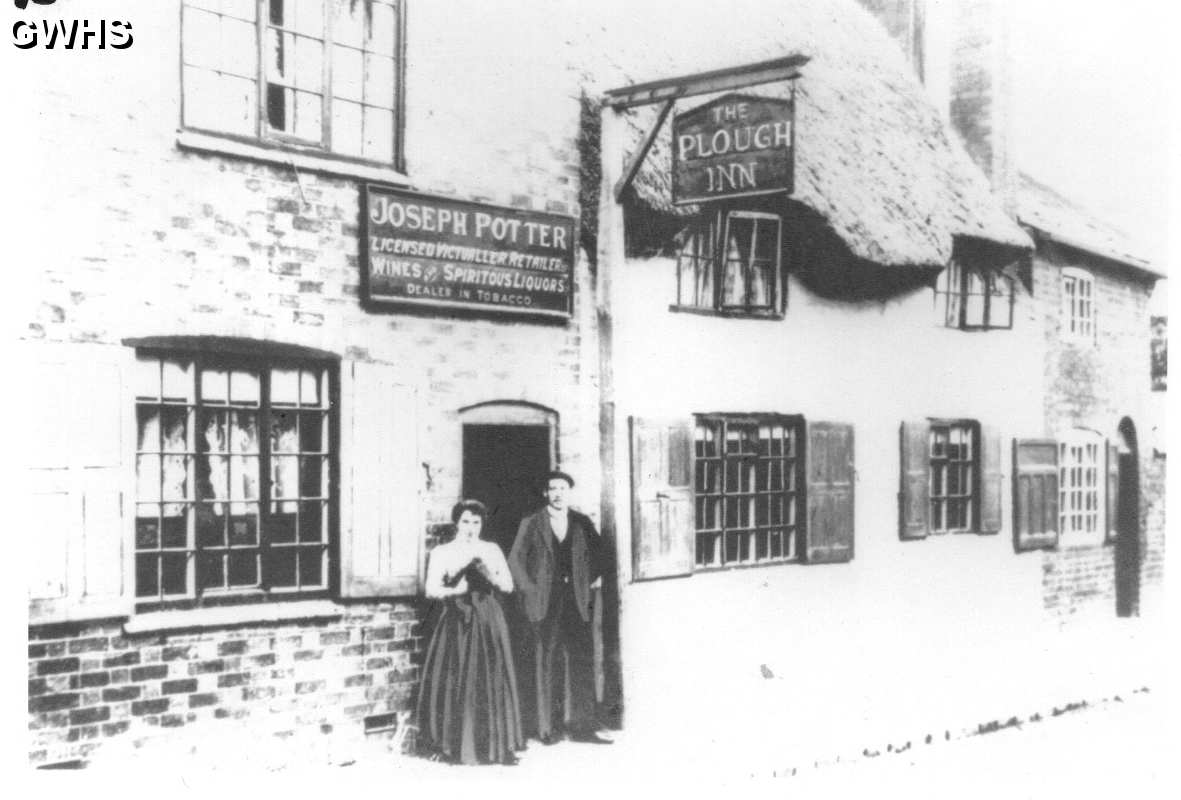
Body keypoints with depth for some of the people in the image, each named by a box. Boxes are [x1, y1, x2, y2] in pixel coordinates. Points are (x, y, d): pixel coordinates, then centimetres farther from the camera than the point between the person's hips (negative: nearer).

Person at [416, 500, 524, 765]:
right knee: (456, 682, -6)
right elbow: (431, 589, -2)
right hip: (456, 621, -2)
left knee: (490, 682, -2)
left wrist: (491, 577, -8)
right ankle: (455, 746, 2)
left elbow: (509, 585, 11)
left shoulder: (492, 550, 12)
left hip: (488, 622, 2)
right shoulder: (442, 552, 5)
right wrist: (457, 590, -19)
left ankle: (494, 744, 4)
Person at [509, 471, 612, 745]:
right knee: (546, 665, -3)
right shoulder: (531, 524, 4)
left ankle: (581, 726, 4)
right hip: (544, 602, -2)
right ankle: (548, 728, 2)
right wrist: (529, 589, -3)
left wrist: (596, 577, 8)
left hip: (576, 600, 3)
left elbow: (597, 553, 21)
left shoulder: (582, 523, 11)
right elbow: (515, 560, 4)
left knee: (581, 663, -1)